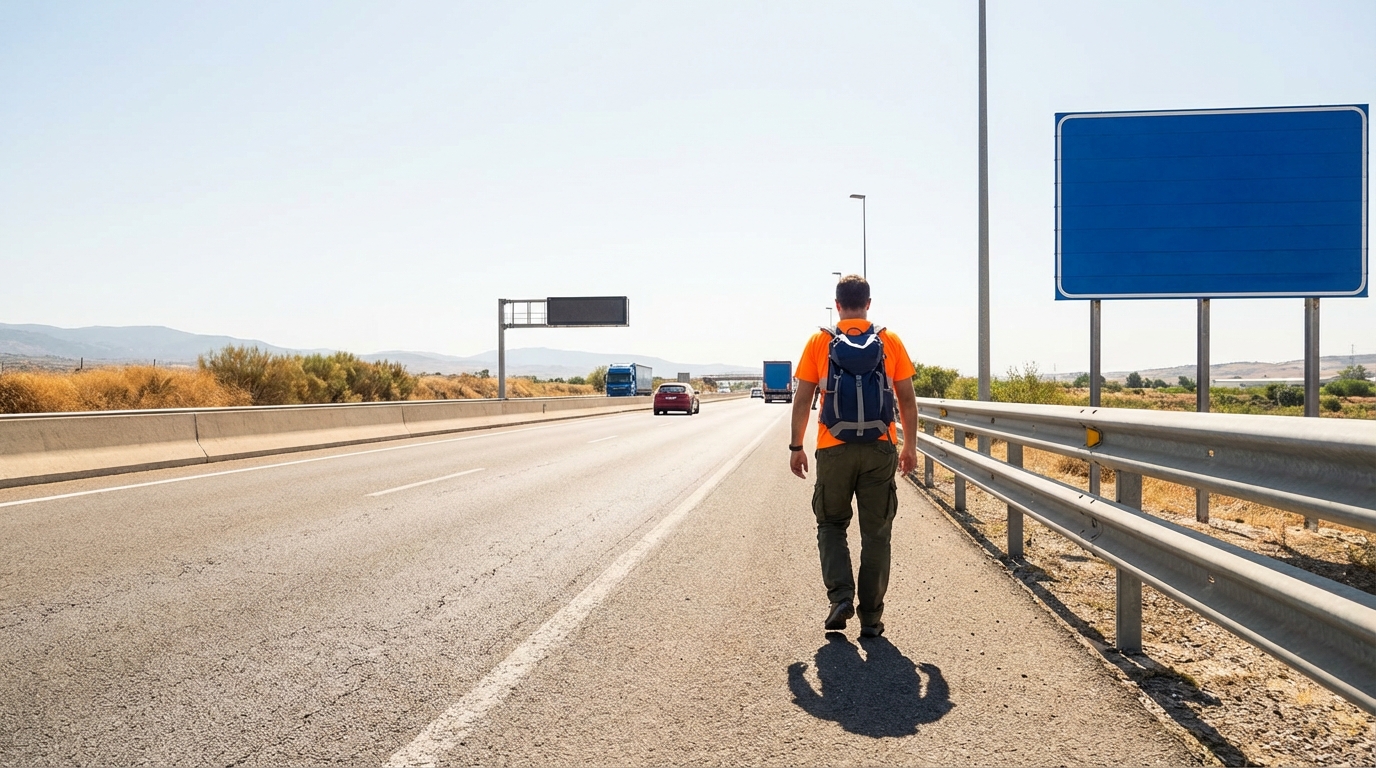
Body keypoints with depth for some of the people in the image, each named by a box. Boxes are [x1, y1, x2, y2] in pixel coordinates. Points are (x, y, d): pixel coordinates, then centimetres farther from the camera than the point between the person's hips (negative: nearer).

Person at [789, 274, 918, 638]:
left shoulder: (819, 342, 0)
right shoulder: (890, 342, 3)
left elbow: (802, 400, 0)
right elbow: (907, 399, 3)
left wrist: (796, 447, 8)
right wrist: (910, 446, 12)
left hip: (834, 451, -1)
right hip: (880, 451, 1)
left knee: (832, 525, 16)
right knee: (876, 534, 8)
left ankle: (841, 596, -1)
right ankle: (871, 617, 12)